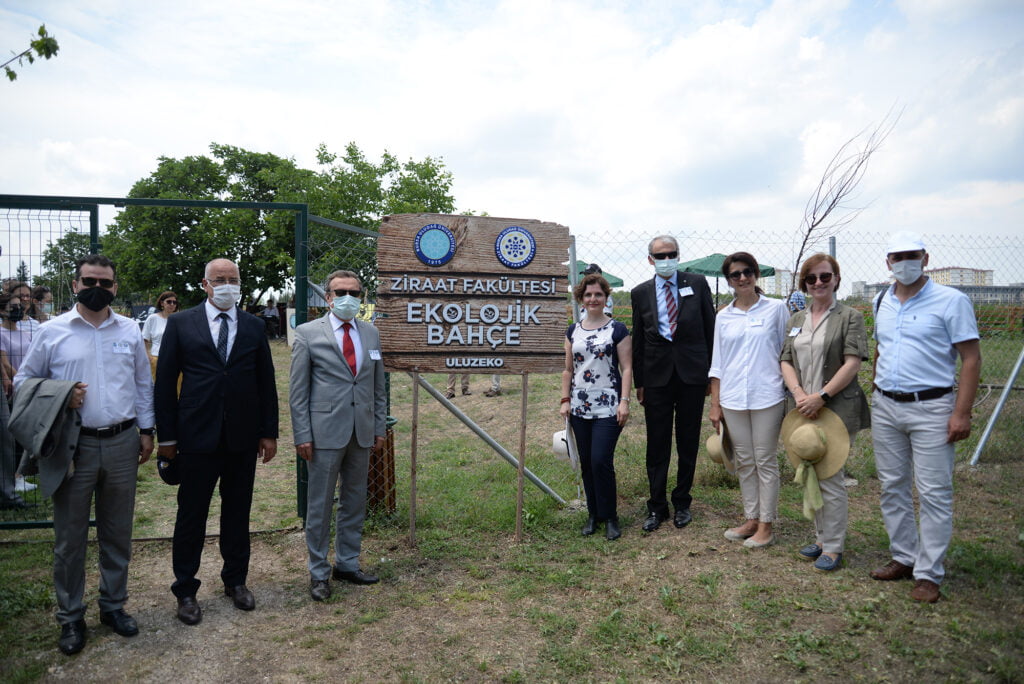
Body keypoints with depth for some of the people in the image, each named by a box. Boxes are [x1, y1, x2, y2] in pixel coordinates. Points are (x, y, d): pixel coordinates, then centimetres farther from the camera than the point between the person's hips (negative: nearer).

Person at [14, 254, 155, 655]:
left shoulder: (130, 331, 6)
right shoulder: (52, 331, 0)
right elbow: (24, 380, 7)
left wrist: (146, 430, 8)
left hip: (122, 443, 2)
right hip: (74, 445, -2)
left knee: (118, 532, 13)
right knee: (69, 537, 7)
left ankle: (113, 605, 29)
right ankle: (71, 617, 23)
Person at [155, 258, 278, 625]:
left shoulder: (254, 327, 5)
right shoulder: (180, 324, 0)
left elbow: (266, 383, 7)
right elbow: (165, 382, 0)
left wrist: (269, 432, 4)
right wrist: (167, 437, -2)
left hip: (243, 437, 2)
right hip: (197, 436, -2)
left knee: (238, 512, 13)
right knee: (191, 514, 7)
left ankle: (235, 580, 30)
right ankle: (185, 590, 23)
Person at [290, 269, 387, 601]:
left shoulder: (371, 333, 9)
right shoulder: (308, 333, -3)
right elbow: (297, 390, -4)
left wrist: (380, 427, 8)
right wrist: (302, 435, -9)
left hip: (362, 433, 4)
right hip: (325, 433, -4)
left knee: (355, 502, 14)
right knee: (320, 505, 5)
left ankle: (347, 564, 29)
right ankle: (319, 572, 20)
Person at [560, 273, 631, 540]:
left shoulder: (617, 329, 0)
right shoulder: (573, 331, 11)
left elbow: (626, 368, -3)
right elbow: (568, 369, 15)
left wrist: (624, 401, -10)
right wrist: (565, 400, 7)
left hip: (608, 407, -4)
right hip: (580, 408, 4)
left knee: (601, 461, -10)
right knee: (586, 463, 8)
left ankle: (610, 518, 7)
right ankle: (593, 514, 22)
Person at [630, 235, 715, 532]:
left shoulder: (697, 284, 2)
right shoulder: (640, 293, 5)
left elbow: (710, 327, 4)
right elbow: (638, 340, 8)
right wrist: (639, 382, 6)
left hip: (692, 373, 0)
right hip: (657, 375, 1)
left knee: (688, 442, 9)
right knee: (657, 444, 5)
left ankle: (682, 503, 25)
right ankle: (657, 506, 17)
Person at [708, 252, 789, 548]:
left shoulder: (776, 308, 0)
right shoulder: (723, 317, 8)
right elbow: (717, 363, 11)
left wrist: (792, 395, -1)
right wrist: (715, 404, 9)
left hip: (767, 397, -3)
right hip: (733, 399, 3)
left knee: (765, 461, 4)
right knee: (744, 462, 11)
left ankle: (766, 526, 14)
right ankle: (751, 520, 24)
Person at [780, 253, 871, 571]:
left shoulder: (850, 317, -3)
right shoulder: (796, 320, 14)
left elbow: (853, 363, -12)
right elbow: (786, 362, 9)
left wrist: (821, 396, -18)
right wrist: (798, 393, -9)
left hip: (836, 409, -6)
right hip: (803, 409, 6)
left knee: (830, 479, -3)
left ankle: (833, 547, 11)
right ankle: (821, 538, 27)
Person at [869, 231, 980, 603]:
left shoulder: (951, 301, -7)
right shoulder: (881, 303, 9)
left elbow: (971, 359, -9)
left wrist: (962, 412, -14)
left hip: (931, 408, -6)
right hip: (885, 407, 6)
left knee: (933, 493, 0)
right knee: (892, 487, 12)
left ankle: (928, 573, 11)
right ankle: (904, 558, 26)